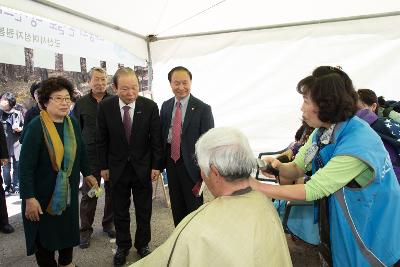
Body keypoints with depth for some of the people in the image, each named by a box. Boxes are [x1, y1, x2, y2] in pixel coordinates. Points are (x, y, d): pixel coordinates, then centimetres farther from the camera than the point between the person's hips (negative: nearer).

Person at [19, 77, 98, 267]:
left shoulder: (72, 123, -2)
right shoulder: (36, 126, -19)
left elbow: (80, 151, 9)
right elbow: (26, 165, -20)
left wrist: (86, 173, 14)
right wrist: (29, 198, -21)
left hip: (68, 190, 5)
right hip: (42, 193, -5)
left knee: (68, 227, 17)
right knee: (45, 234, 11)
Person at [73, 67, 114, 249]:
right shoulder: (81, 104, 3)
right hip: (90, 155, 0)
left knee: (111, 191, 11)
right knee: (88, 193, 7)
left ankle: (108, 224, 30)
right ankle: (85, 230, 22)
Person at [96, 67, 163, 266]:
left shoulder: (150, 106, -11)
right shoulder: (105, 107, -8)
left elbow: (156, 139, -5)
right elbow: (102, 140, 0)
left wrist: (156, 165, -6)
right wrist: (104, 166, 0)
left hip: (143, 167, 0)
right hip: (117, 168, 1)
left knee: (144, 211, 13)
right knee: (120, 212, 14)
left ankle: (142, 244, 34)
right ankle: (123, 246, 34)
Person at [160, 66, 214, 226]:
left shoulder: (203, 109, -12)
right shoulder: (166, 106, 5)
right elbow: (162, 134, 10)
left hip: (190, 163, -5)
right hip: (171, 160, 5)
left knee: (194, 206, 10)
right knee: (176, 206, 20)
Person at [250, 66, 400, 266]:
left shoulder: (356, 145, -31)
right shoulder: (323, 131, -6)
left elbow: (311, 191, -30)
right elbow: (297, 168, -2)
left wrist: (257, 187, -30)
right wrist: (279, 167, -25)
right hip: (336, 218, 6)